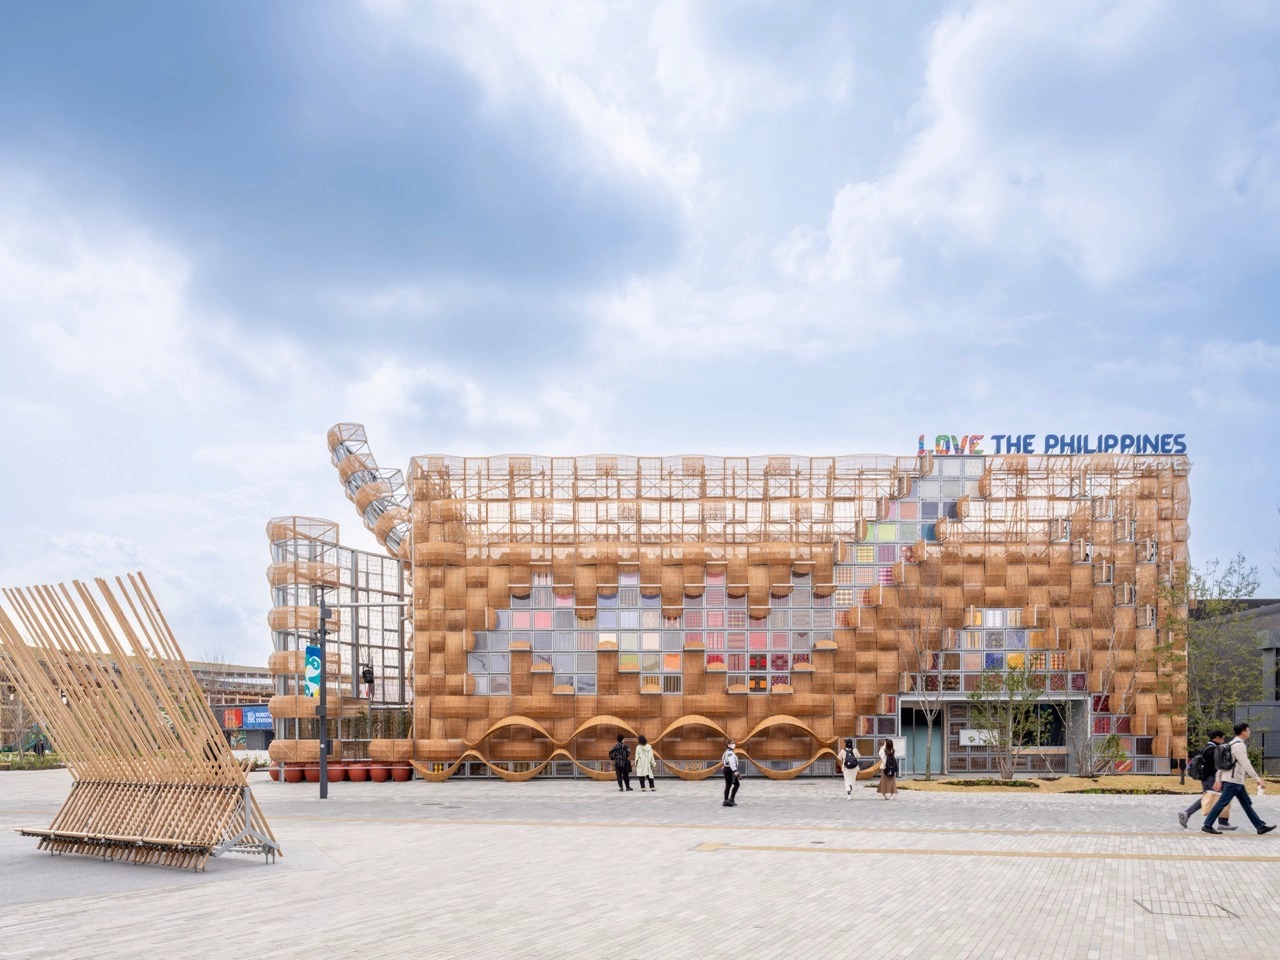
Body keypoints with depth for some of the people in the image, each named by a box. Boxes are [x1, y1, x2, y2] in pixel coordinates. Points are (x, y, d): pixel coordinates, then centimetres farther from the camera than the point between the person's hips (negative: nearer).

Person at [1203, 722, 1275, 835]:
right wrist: (1257, 778, -17)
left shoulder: (1231, 744, 16)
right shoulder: (1239, 745, -14)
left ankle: (1260, 826, 15)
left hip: (1236, 780, 10)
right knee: (1222, 802, -8)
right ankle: (1207, 825, -6)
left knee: (1247, 803, 12)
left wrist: (1219, 780, 17)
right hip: (1233, 780, -10)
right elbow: (1245, 764, -19)